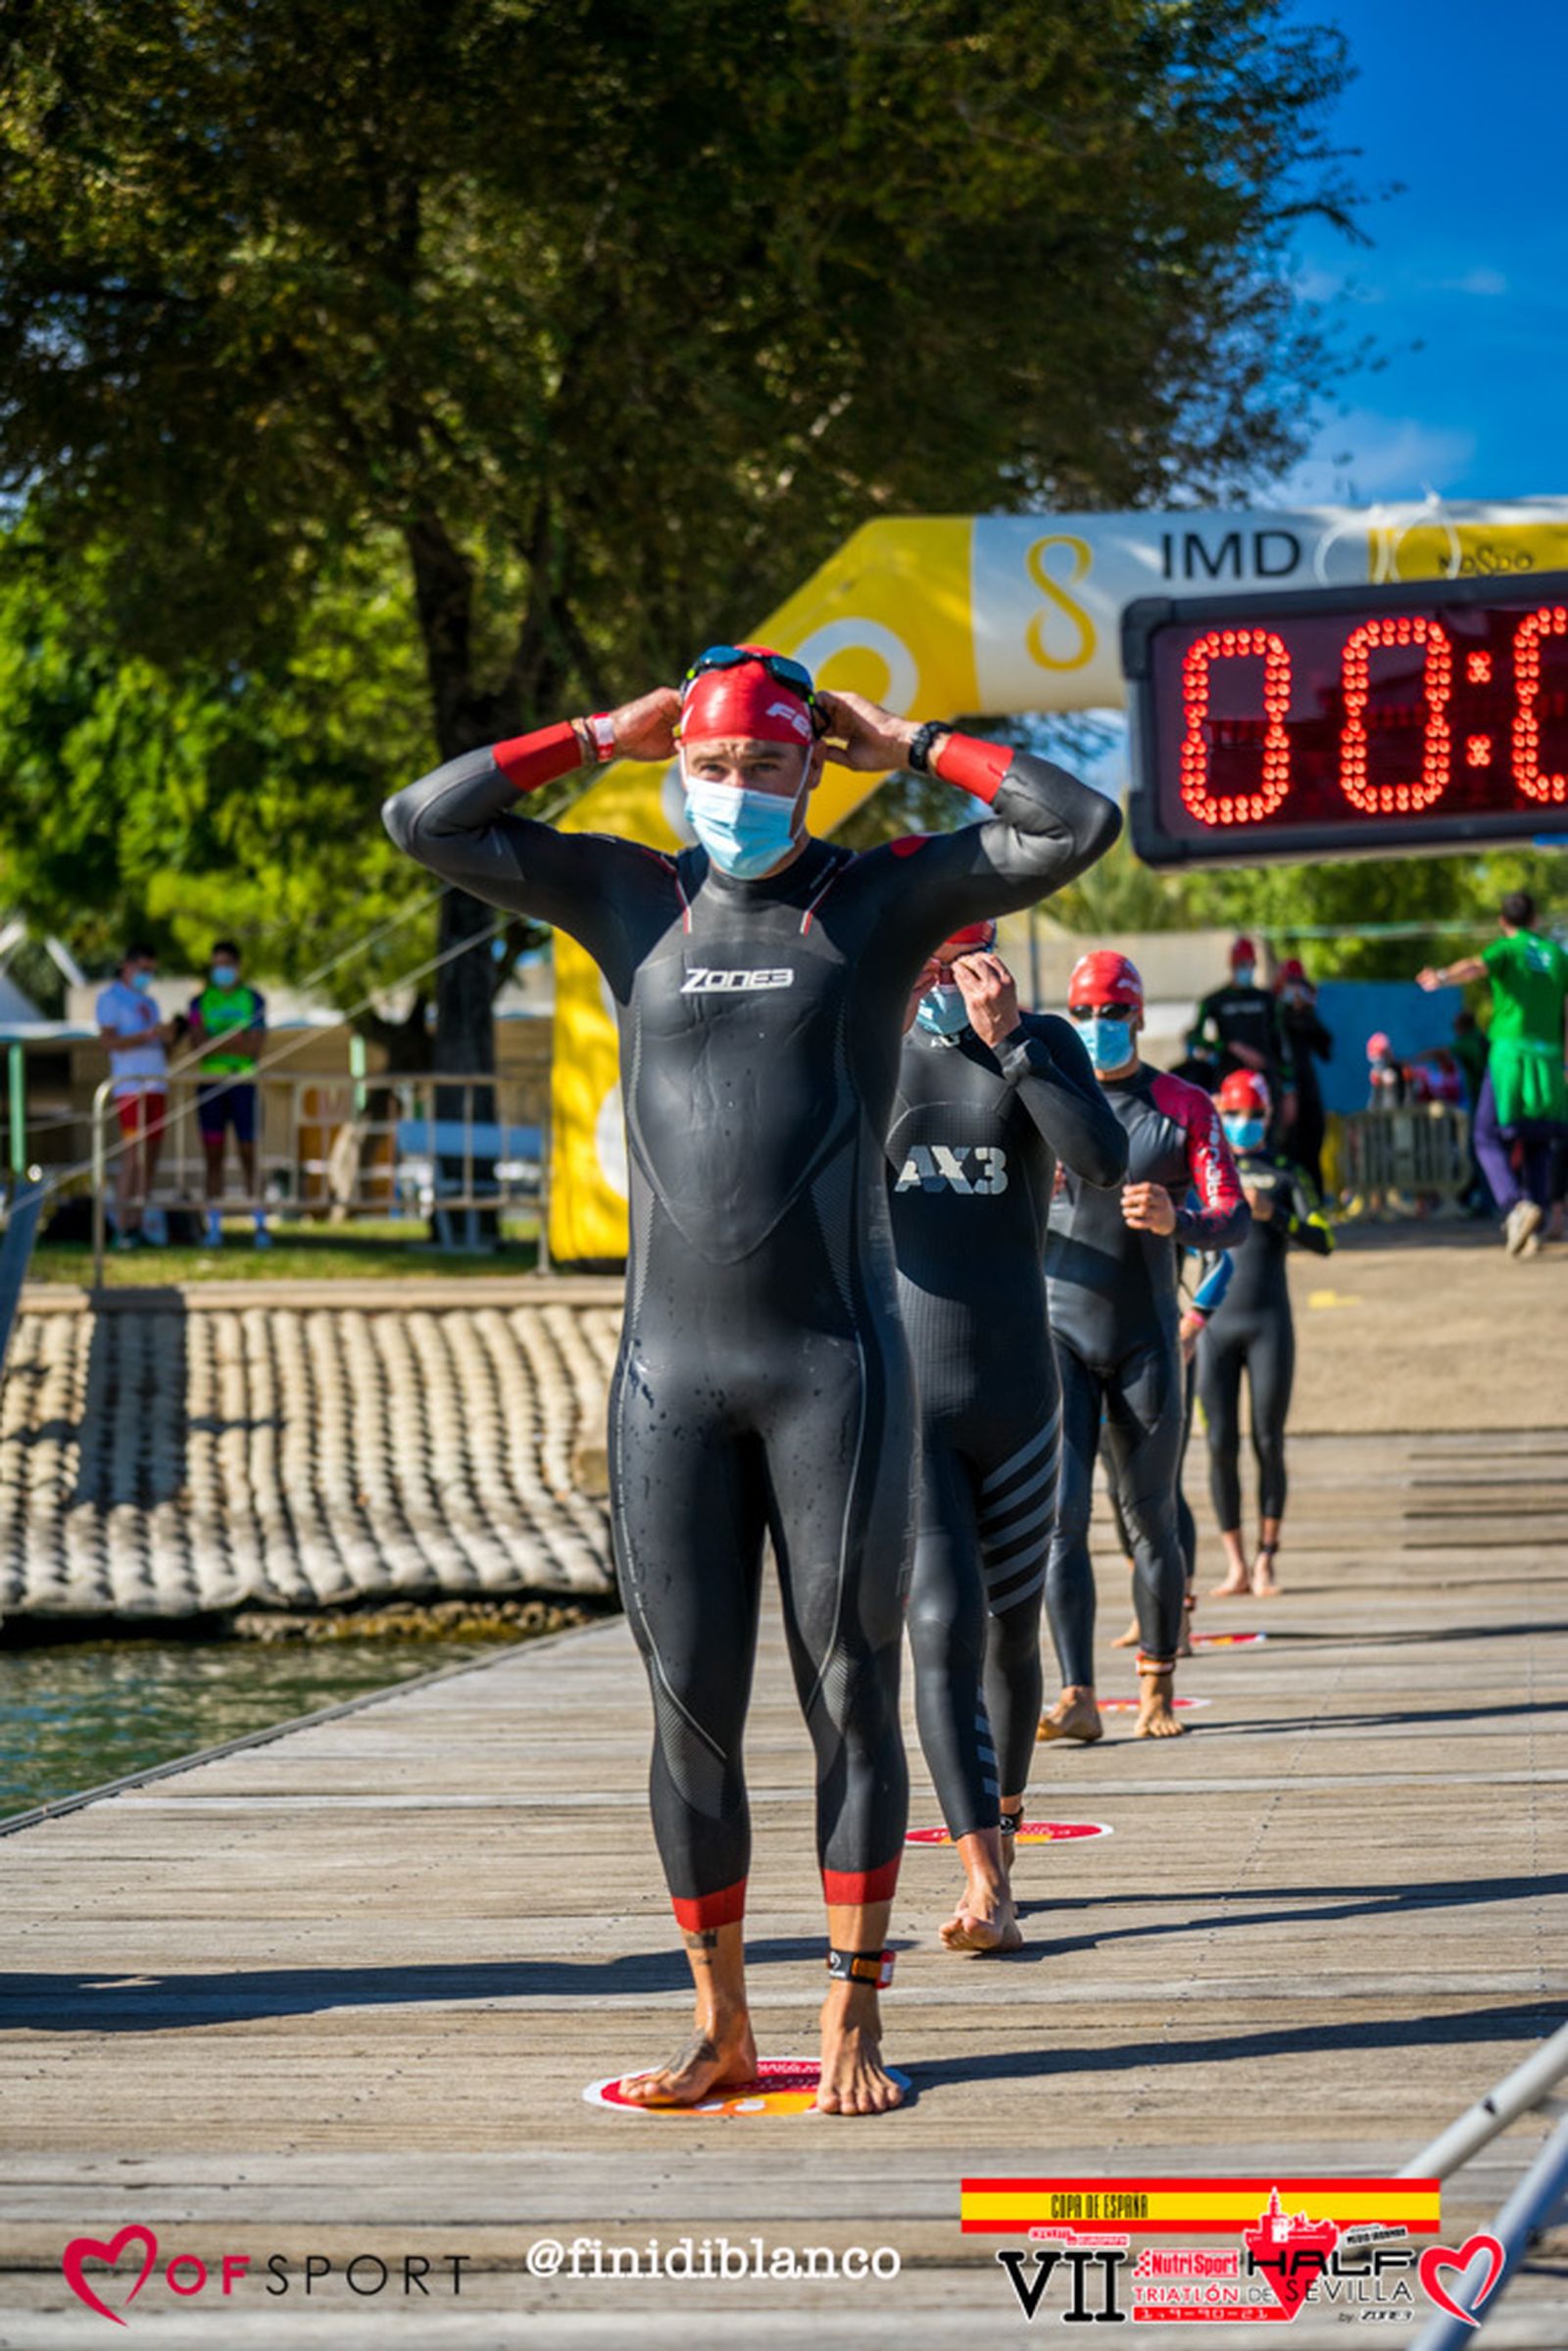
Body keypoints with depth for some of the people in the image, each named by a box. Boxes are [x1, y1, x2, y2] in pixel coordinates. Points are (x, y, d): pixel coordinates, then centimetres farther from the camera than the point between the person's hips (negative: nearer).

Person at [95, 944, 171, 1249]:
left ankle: (137, 1224, 3)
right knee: (133, 1156, -13)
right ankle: (122, 1229, -12)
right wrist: (149, 1035, -21)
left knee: (151, 1155, 2)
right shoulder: (110, 997, 1)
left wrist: (169, 1037, 1)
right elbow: (108, 1040, -12)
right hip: (129, 1086, -7)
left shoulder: (148, 1002, 23)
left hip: (156, 1084, 7)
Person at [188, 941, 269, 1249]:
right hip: (209, 1085, 2)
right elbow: (197, 1046, -1)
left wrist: (215, 1042, -8)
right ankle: (214, 1229, 2)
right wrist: (236, 1040, -11)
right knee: (213, 1156, 1)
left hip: (243, 1084, -2)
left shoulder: (253, 999, 4)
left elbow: (256, 1046, -6)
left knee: (248, 1154, -4)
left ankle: (260, 1224, 1)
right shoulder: (200, 1001, 10)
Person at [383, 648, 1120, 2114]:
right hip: (670, 1370, 2)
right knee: (689, 1703, 4)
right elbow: (424, 823, 7)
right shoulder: (631, 898, 9)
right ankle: (720, 2026, 14)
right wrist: (602, 737, 7)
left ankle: (853, 2019, 8)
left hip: (836, 1359, -2)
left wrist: (911, 748, 2)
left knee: (849, 1688, 0)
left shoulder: (879, 896, 4)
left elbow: (1079, 828, -4)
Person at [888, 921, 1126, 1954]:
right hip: (897, 1403, -1)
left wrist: (1009, 1039, -22)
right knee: (944, 1628, -17)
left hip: (1015, 1396, 1)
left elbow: (1105, 1161, -16)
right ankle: (987, 1891, -20)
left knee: (1012, 1634, 15)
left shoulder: (1044, 1044, 0)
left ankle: (1003, 1826, 40)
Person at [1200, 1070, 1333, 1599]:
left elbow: (1323, 1241, -4)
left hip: (1269, 1322, -1)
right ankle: (1234, 1565, 2)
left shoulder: (1286, 1173, 7)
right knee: (1222, 1445, -3)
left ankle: (1265, 1561, 3)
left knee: (1268, 1445, -3)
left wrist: (1271, 1213, -18)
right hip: (1216, 1323, 1)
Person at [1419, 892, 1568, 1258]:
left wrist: (1442, 978, -41)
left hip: (1510, 1052, -4)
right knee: (1538, 1147, 13)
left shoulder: (1507, 950, 2)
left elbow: (1476, 966, -22)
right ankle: (1532, 1231, 1)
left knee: (1489, 1140, 3)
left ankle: (1515, 1205, -22)